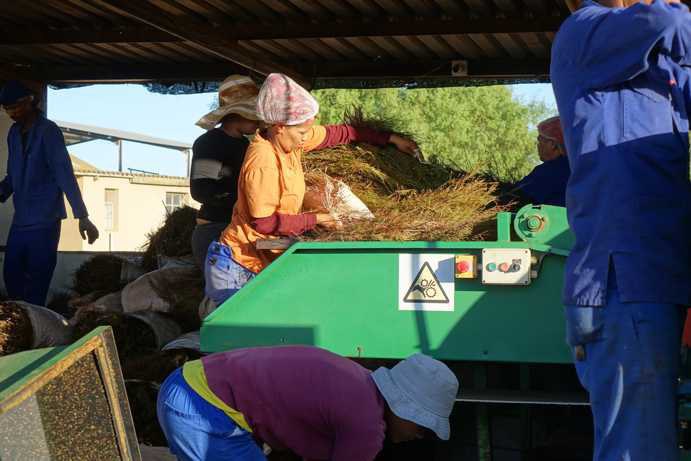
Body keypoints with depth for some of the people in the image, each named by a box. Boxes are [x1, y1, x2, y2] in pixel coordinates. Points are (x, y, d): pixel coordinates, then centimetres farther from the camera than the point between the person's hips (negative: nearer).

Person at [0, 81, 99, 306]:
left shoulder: (48, 131, -9)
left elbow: (65, 174, -14)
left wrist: (82, 216, -20)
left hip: (43, 221, -7)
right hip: (20, 220, 7)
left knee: (36, 285, -5)